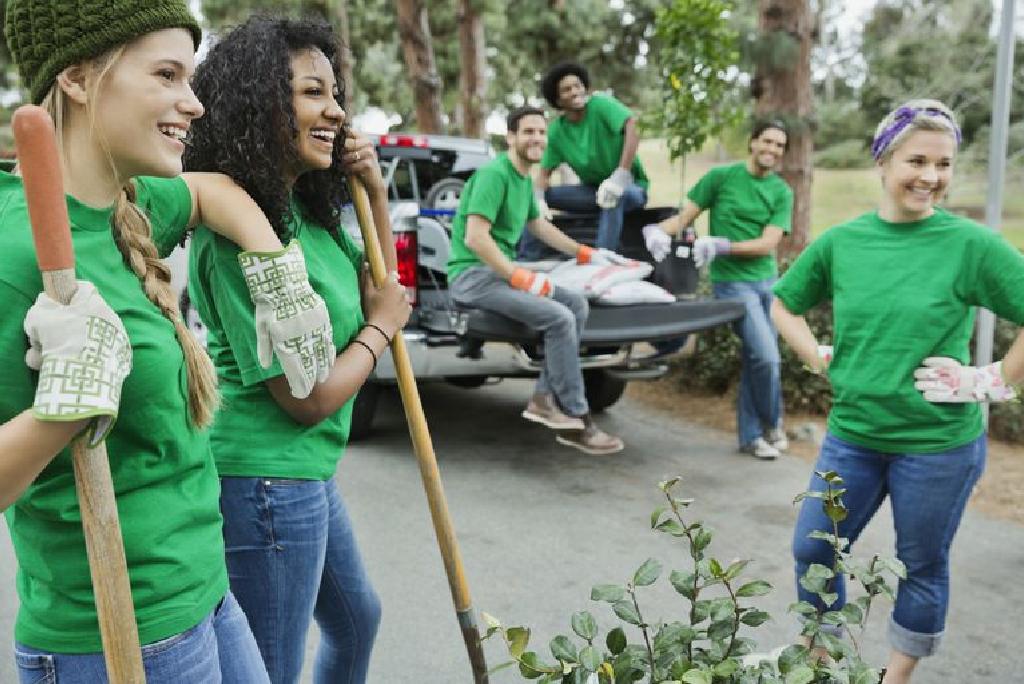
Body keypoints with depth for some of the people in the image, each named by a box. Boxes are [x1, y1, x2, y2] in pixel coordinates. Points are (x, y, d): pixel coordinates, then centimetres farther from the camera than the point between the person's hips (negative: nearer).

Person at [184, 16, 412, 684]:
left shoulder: (306, 211, 3)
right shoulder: (240, 236, -24)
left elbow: (379, 292, 14)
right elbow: (310, 398, -22)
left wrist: (375, 193, 2)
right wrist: (379, 327, -6)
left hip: (308, 476, 10)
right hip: (265, 484, -10)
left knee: (356, 618, 29)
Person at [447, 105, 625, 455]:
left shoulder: (524, 179, 14)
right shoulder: (494, 174, -15)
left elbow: (538, 224, 30)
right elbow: (475, 237, -24)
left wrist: (586, 253, 27)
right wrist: (521, 278, -24)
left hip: (502, 270, 10)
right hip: (472, 273, -10)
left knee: (577, 304, -2)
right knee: (560, 318, -22)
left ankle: (545, 397, -3)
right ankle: (577, 421, -10)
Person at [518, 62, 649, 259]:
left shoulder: (601, 104, -16)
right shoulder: (557, 130, -2)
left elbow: (633, 128, -31)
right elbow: (545, 171, -1)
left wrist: (620, 176, -42)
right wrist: (538, 199, -23)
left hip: (631, 187, -5)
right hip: (593, 189, 5)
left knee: (614, 196, -40)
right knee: (538, 194, -7)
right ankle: (525, 259, -5)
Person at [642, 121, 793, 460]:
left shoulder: (782, 192, 5)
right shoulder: (722, 176, -1)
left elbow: (767, 244, -5)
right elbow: (684, 217, 0)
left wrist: (721, 245, -19)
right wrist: (658, 229, -21)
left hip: (768, 280, 4)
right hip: (733, 281, -4)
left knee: (755, 359, 9)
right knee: (767, 357, -12)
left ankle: (751, 435, 23)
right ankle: (771, 424, 14)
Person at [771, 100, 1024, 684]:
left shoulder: (971, 244, -12)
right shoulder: (841, 241, -1)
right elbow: (784, 304, 13)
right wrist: (820, 359, 2)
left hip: (939, 445, -3)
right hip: (851, 434, 4)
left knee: (923, 567, 13)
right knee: (812, 549, 11)